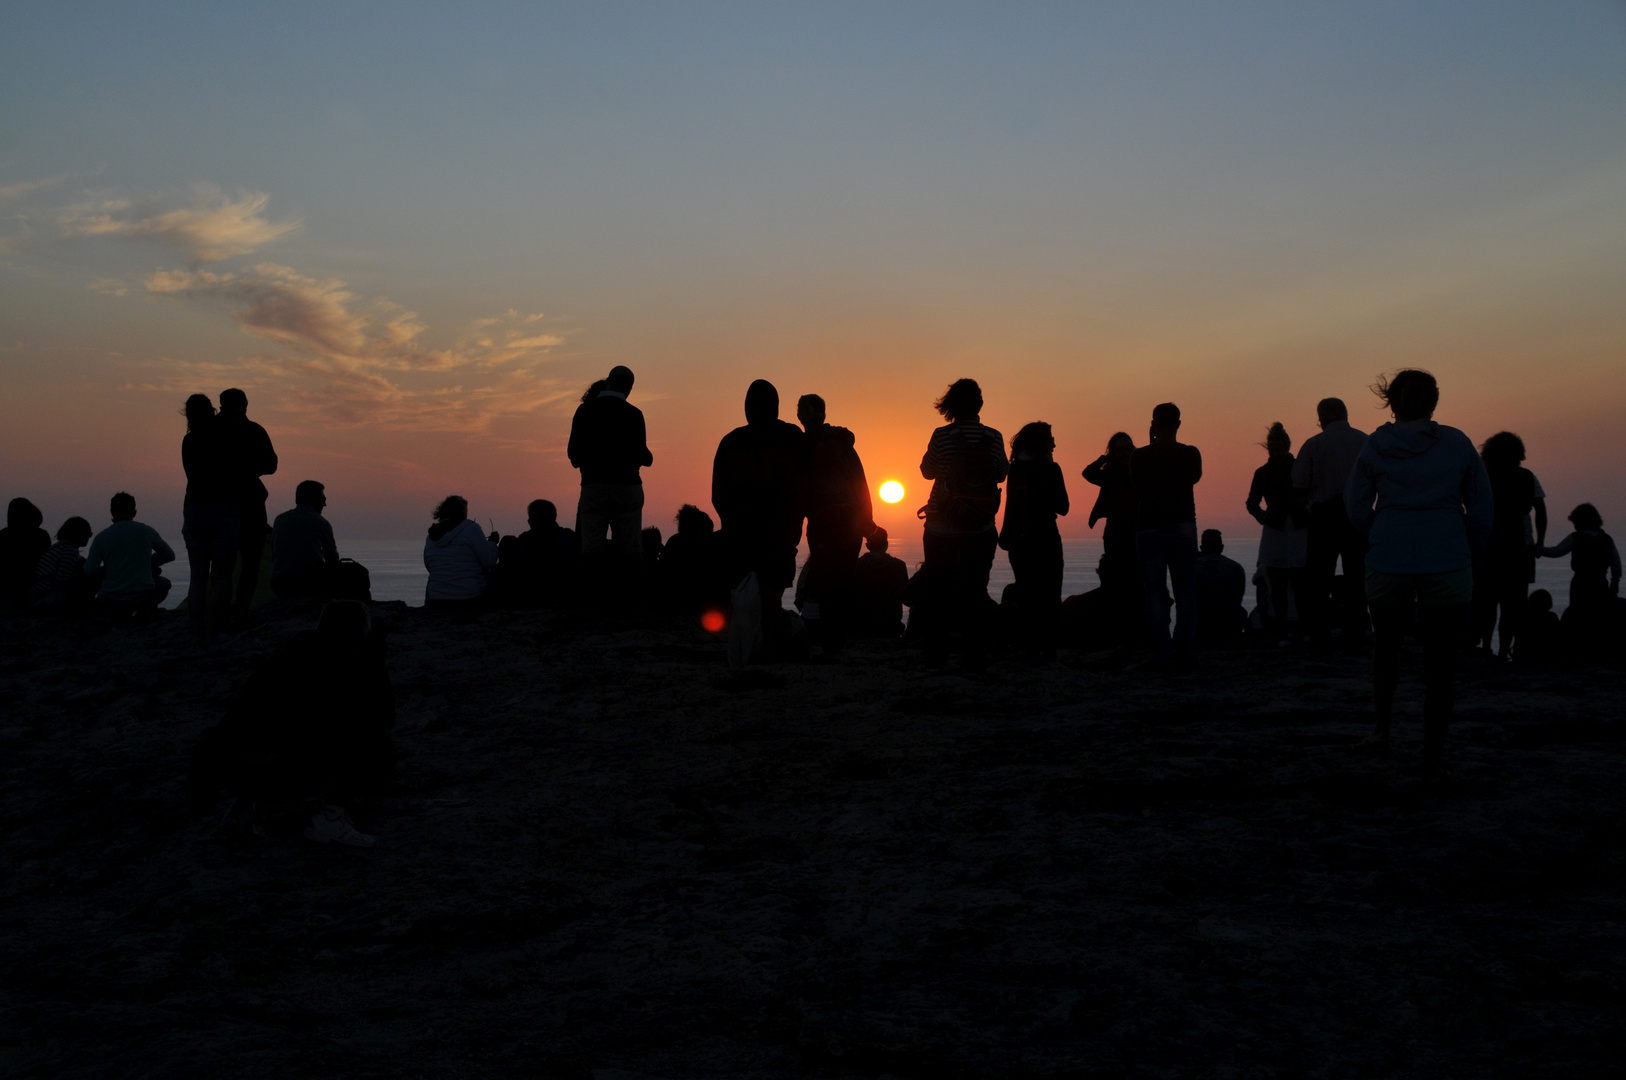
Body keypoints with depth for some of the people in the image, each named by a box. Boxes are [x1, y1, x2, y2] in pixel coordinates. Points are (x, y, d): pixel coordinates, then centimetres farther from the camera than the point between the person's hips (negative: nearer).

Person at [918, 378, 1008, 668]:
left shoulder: (941, 436, -10)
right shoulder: (993, 437, -6)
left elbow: (928, 470, 4)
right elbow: (1001, 473, 8)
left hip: (942, 527, -1)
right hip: (980, 528, 1)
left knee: (939, 589, 10)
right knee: (976, 590, 9)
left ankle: (936, 652, 12)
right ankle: (976, 655, 7)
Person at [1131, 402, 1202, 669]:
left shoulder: (1139, 456, -1)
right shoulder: (1190, 454, 0)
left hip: (1148, 529, 0)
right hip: (1182, 527, 0)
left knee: (1154, 594, 1)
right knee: (1186, 594, 5)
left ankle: (1164, 655, -4)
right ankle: (1184, 654, 3)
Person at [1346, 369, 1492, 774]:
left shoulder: (1374, 446, 0)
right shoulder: (1458, 444, 0)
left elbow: (1356, 509, 3)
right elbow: (1482, 509, 4)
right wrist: (1471, 550, 18)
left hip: (1387, 565, 1)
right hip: (1448, 567, -1)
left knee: (1386, 644, 23)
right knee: (1440, 661, 6)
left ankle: (1382, 725, 24)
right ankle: (1433, 755, 7)